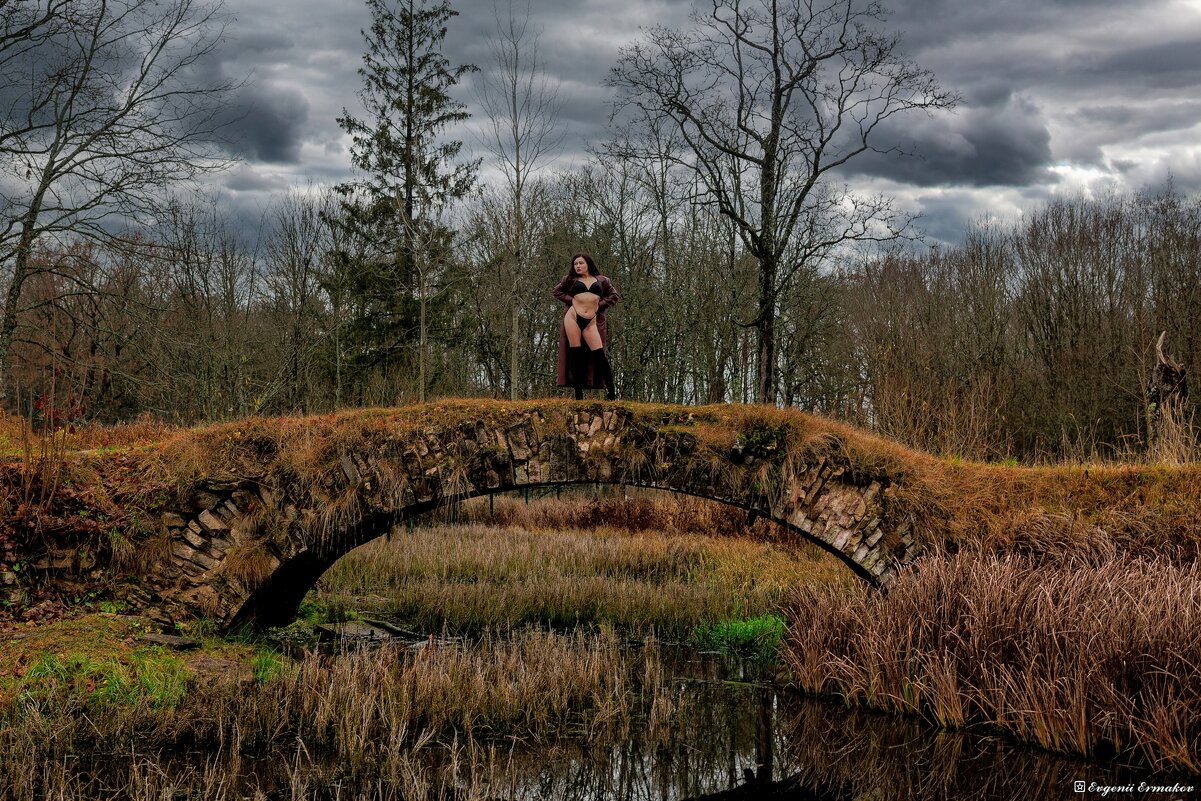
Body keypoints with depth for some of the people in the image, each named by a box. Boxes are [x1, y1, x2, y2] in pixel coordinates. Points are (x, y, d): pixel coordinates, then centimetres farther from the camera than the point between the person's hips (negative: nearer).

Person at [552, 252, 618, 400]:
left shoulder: (601, 280, 13)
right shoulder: (571, 279, 11)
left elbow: (614, 296, 17)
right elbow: (556, 291, 17)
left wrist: (599, 304, 5)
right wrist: (571, 300, 4)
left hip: (591, 322, 0)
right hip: (573, 317, 0)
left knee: (599, 355, -8)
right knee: (575, 354, -2)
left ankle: (611, 393, -5)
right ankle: (578, 395, 0)